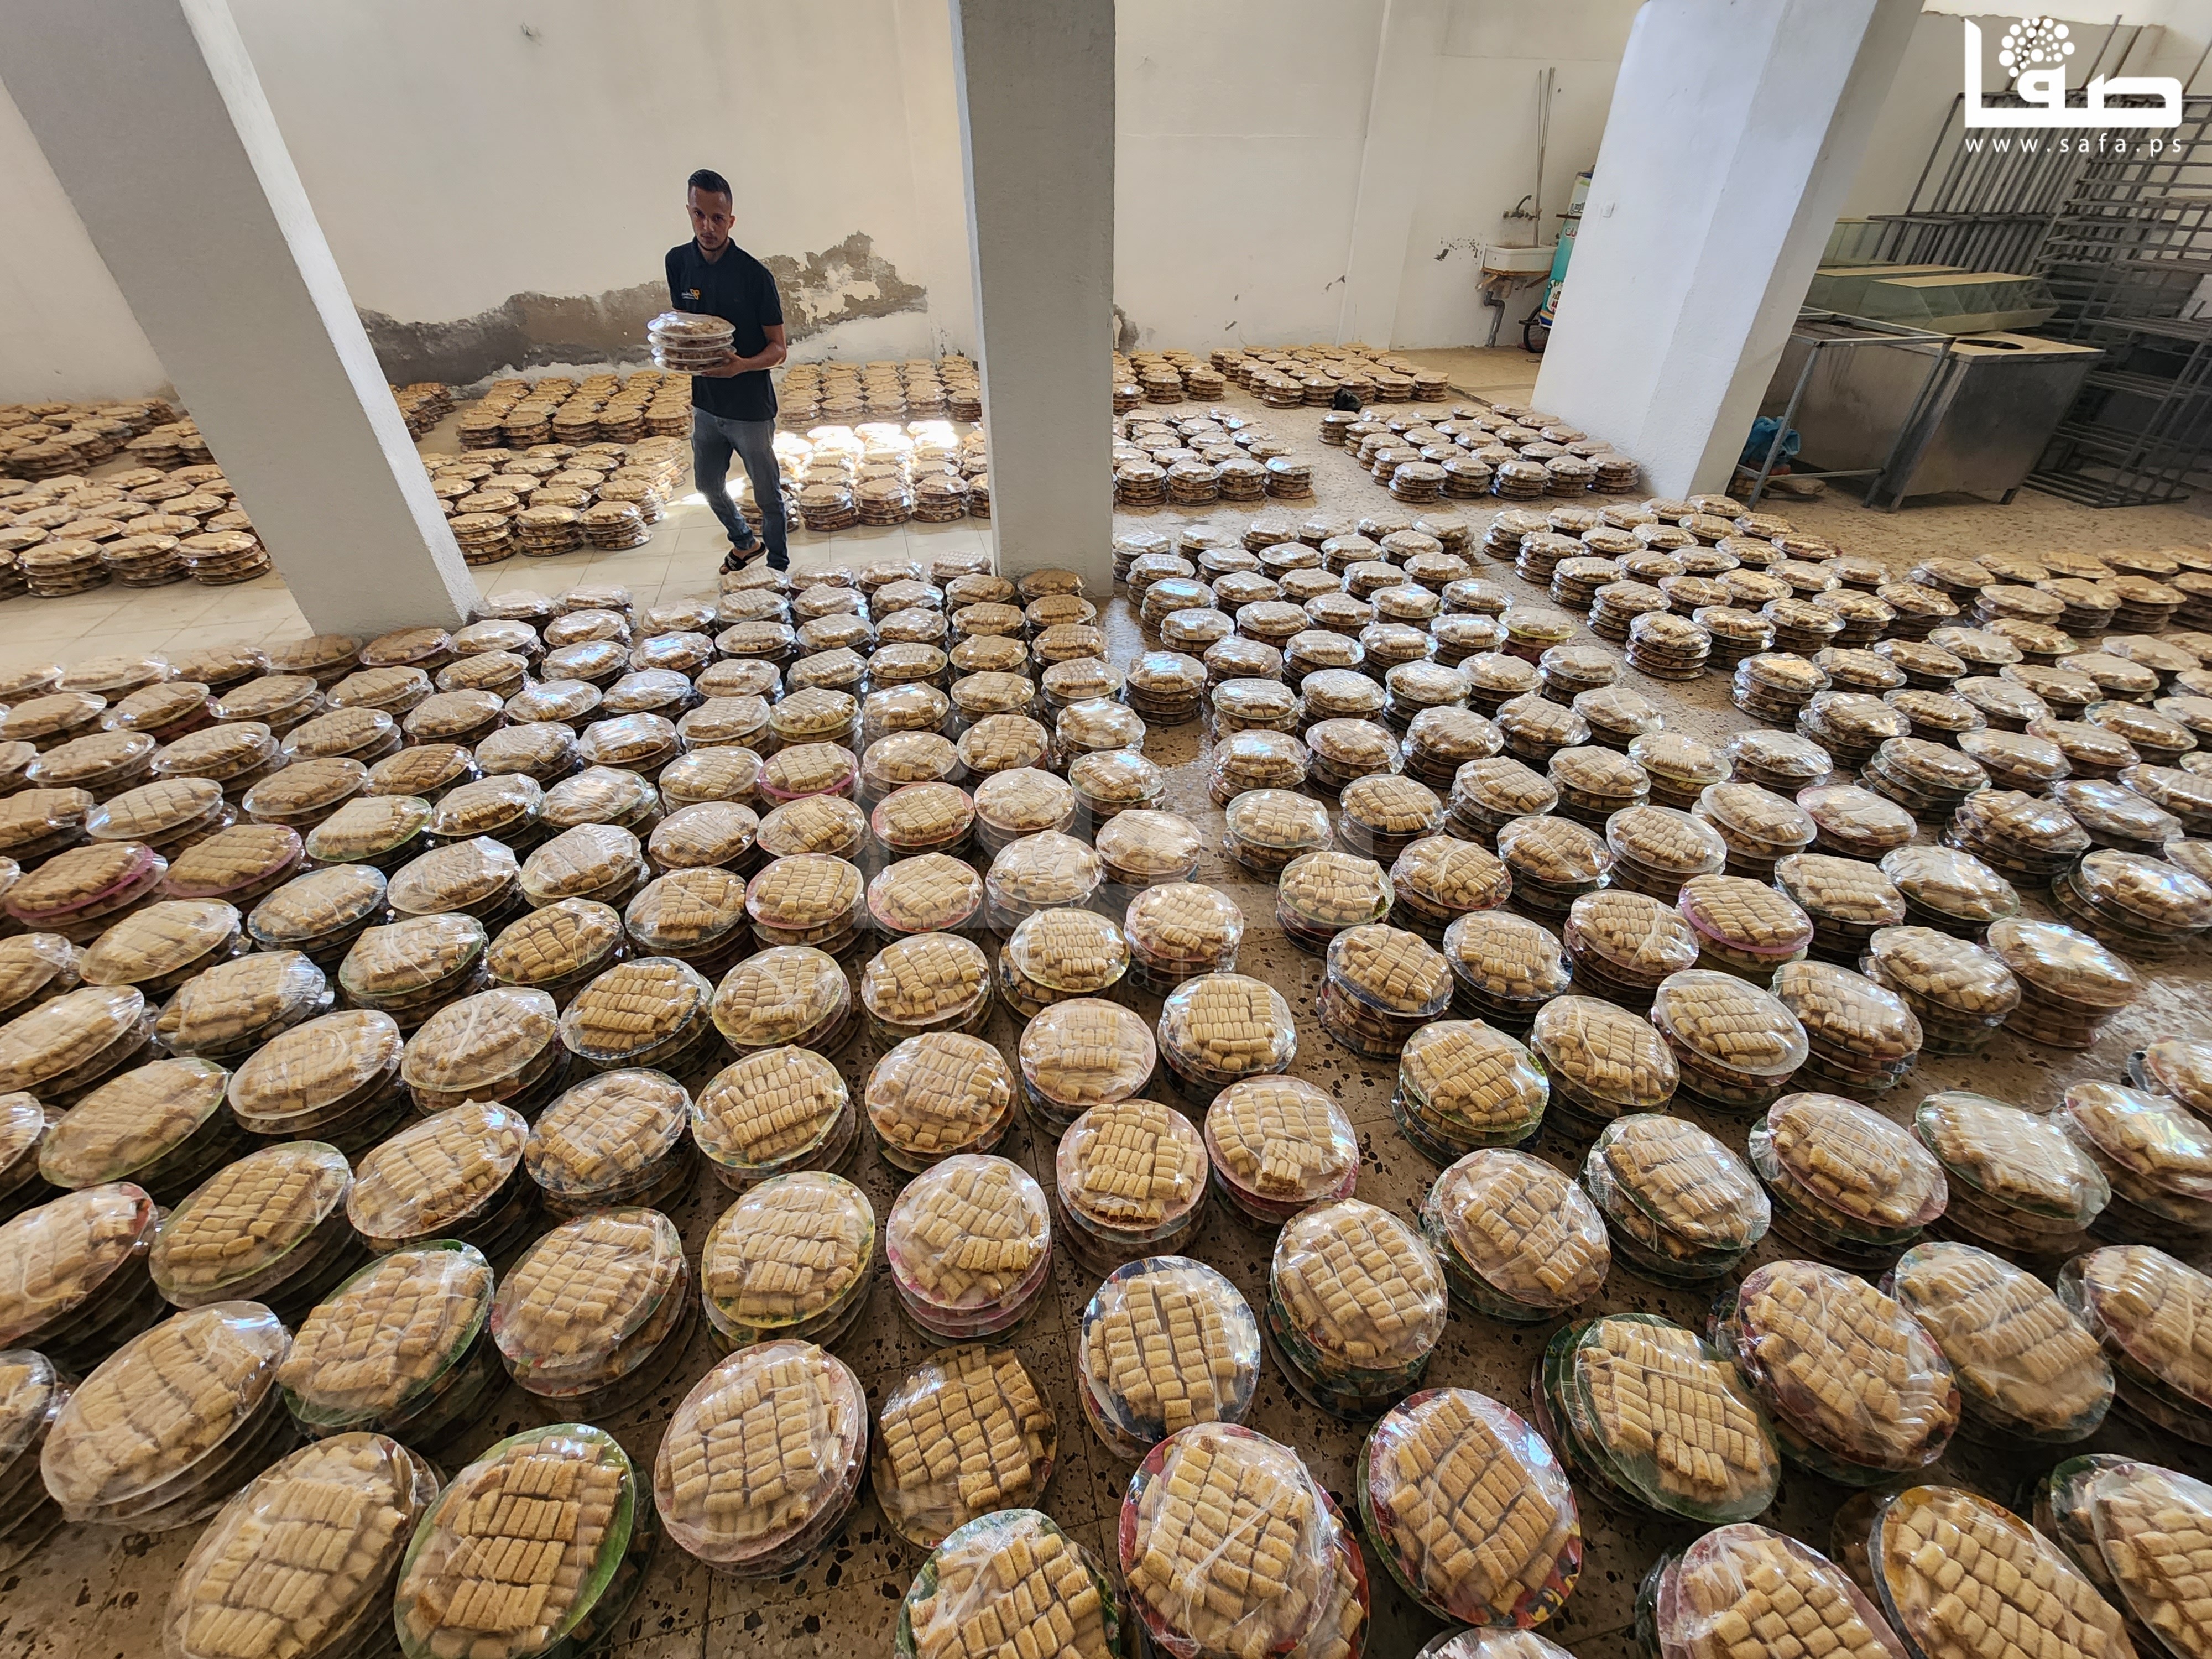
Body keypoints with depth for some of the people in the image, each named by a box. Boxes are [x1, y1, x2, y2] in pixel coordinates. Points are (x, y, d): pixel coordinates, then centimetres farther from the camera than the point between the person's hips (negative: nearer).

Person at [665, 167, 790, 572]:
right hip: (705, 403, 6)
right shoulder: (678, 261, 0)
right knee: (709, 485, 19)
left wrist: (743, 365, -30)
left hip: (751, 407, -5)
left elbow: (778, 348, -11)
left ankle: (778, 569, 22)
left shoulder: (754, 274, -14)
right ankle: (744, 540, 45)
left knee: (768, 496, 6)